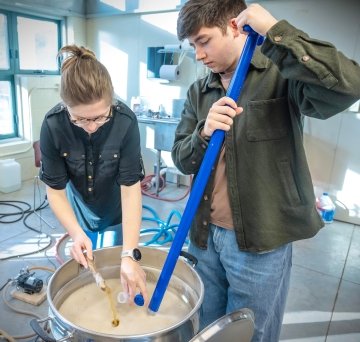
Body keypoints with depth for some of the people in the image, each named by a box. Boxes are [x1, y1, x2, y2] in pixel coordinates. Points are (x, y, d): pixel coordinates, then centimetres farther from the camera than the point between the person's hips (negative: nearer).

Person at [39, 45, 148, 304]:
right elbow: (55, 190, -19)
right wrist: (76, 233, -32)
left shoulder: (125, 121, -33)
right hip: (80, 207, 2)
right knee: (83, 267, 16)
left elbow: (131, 188, -32)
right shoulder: (53, 125, -27)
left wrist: (129, 254, -37)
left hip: (117, 210, -1)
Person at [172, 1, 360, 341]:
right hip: (205, 236, 5)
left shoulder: (282, 75, -9)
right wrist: (204, 133, -18)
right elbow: (181, 159, 3)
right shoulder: (198, 92, 6)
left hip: (261, 242, -4)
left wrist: (275, 32, -25)